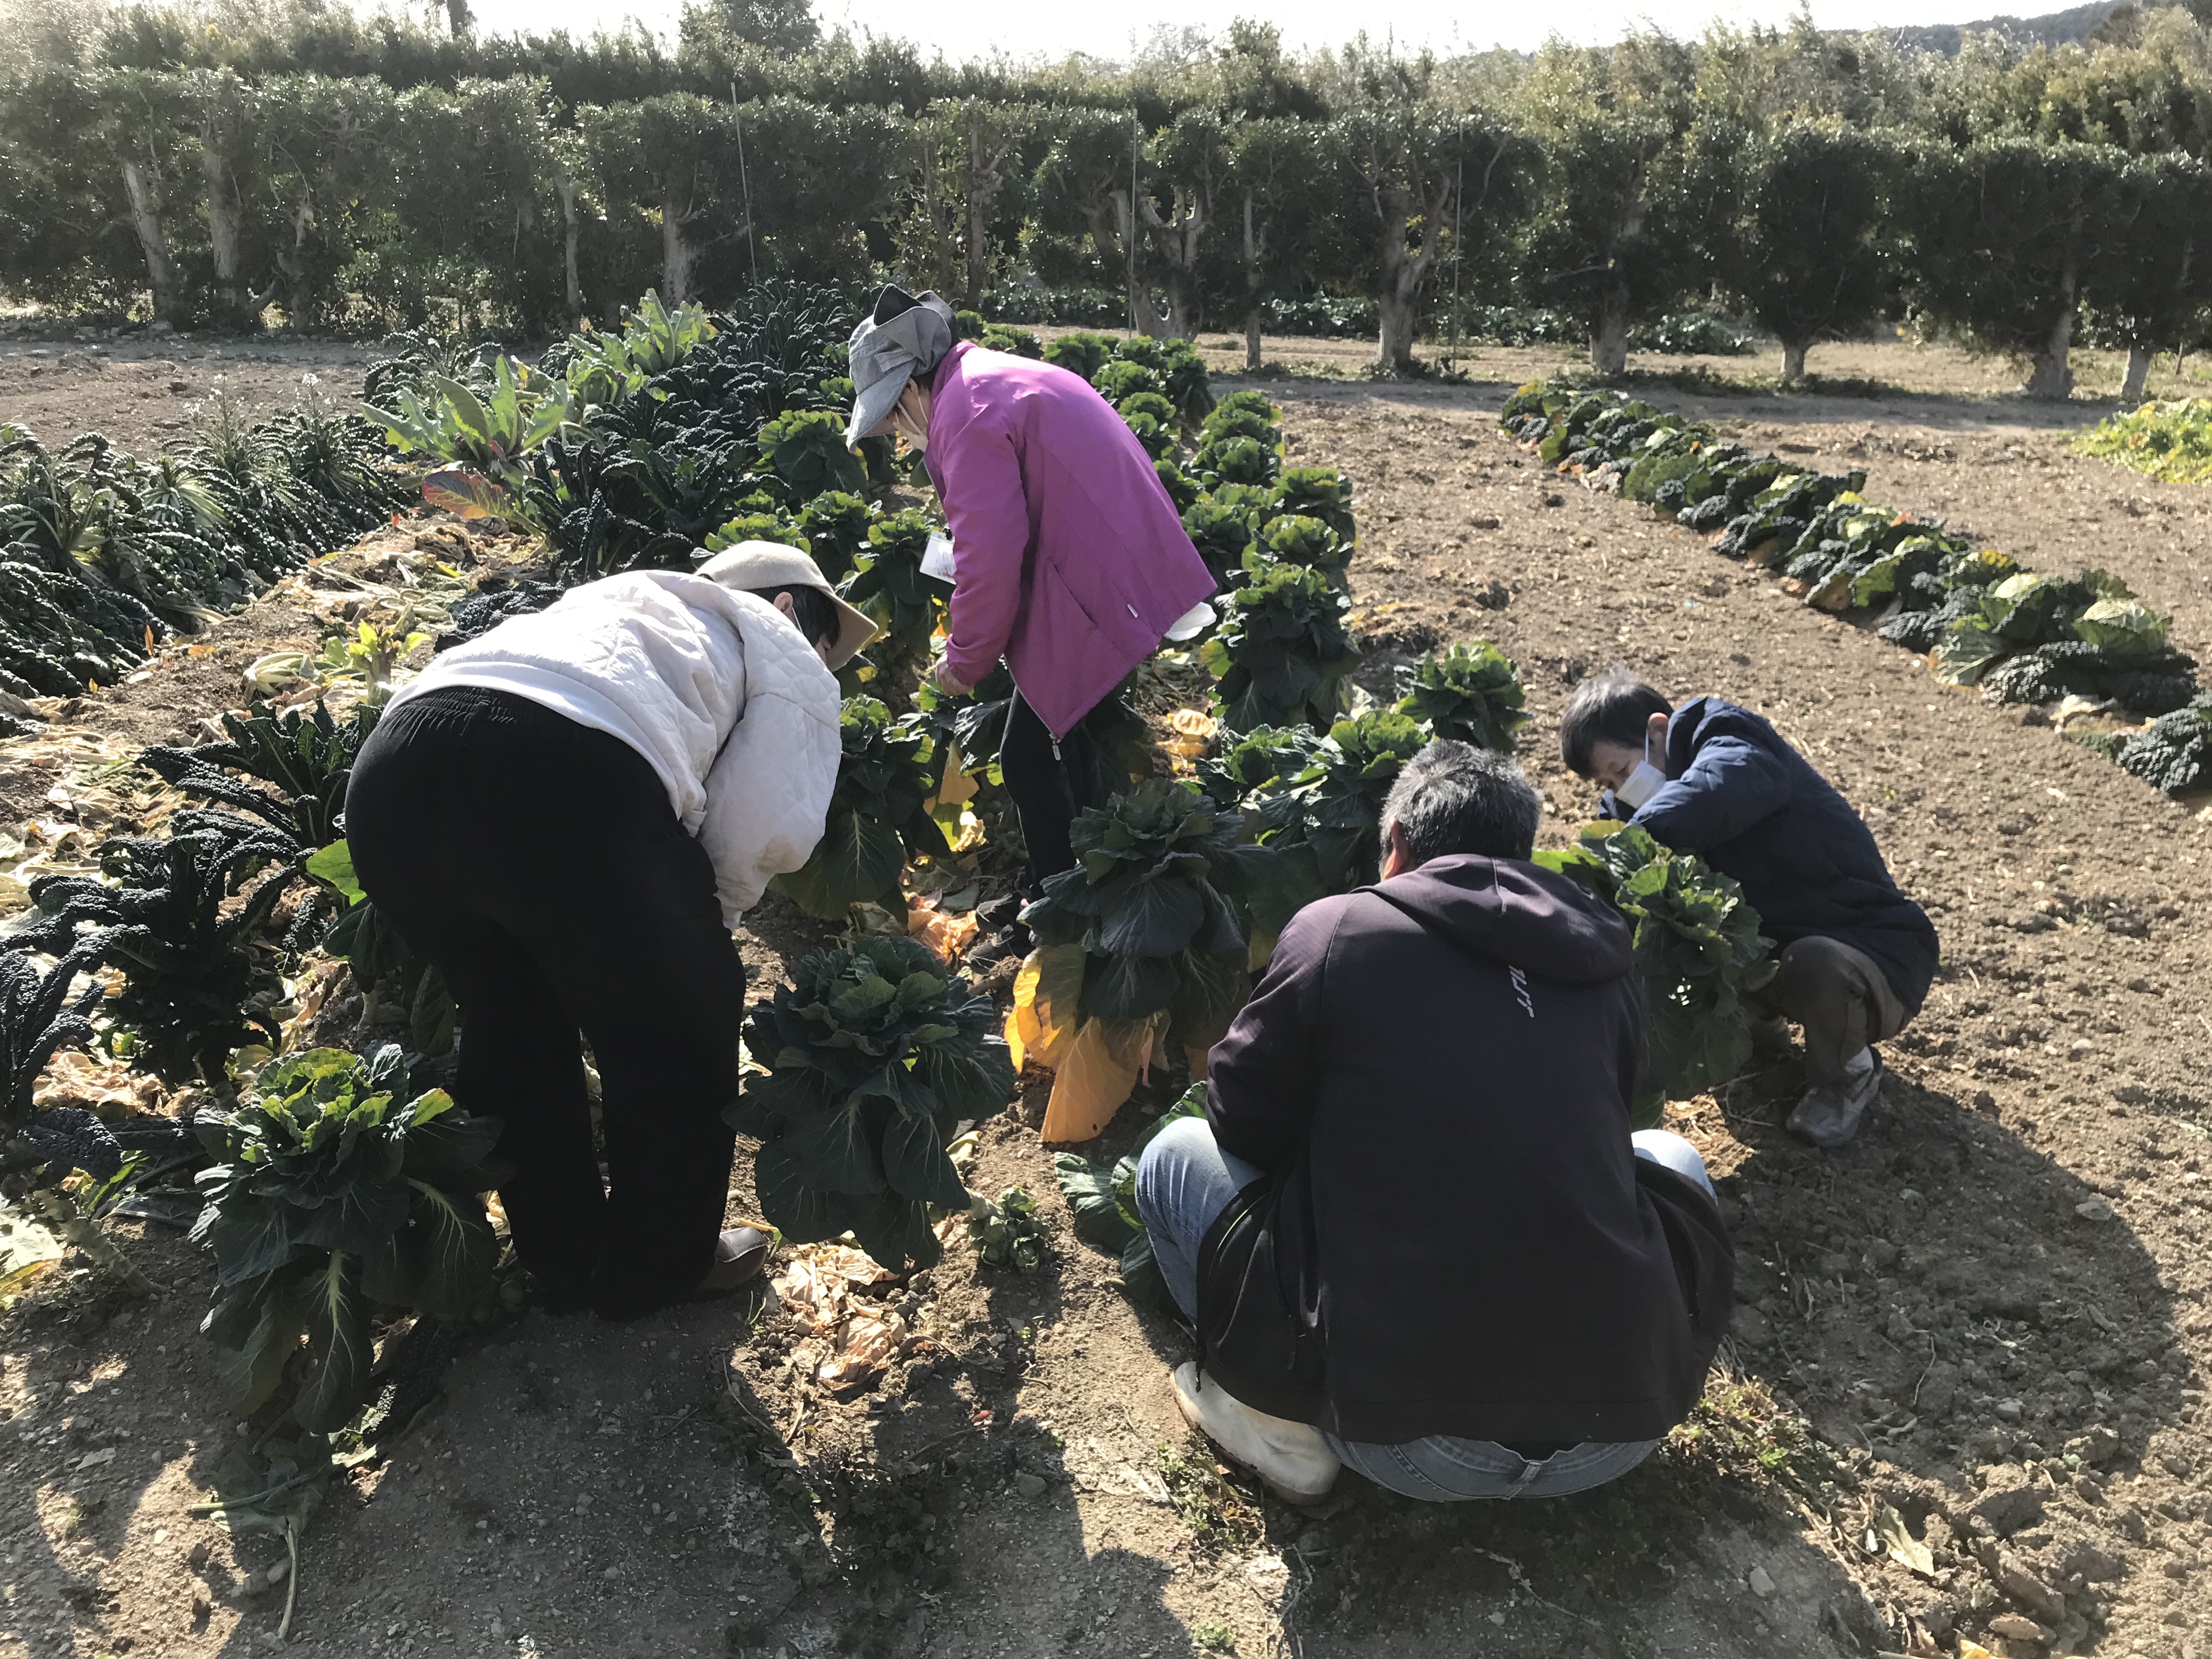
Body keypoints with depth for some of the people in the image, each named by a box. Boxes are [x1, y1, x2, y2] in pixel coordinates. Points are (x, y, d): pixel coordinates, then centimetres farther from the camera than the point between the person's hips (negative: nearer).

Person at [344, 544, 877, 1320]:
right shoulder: (788, 658, 22)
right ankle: (659, 1267, 38)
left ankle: (563, 1257, 46)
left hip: (390, 770, 7)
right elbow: (768, 833, 5)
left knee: (508, 1018, 29)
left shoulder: (623, 595, 40)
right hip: (571, 785, -7)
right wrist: (700, 920, 26)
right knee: (678, 1029, 19)